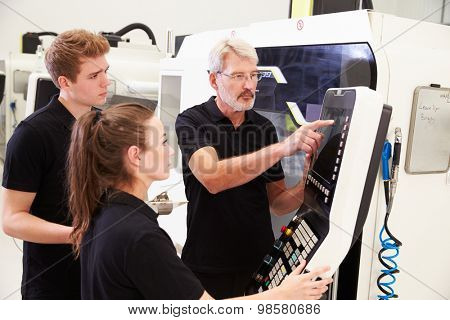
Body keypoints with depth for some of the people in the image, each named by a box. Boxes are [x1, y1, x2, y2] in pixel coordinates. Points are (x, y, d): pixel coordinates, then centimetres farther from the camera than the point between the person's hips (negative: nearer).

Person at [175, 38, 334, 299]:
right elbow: (211, 178, -28)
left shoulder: (265, 128, 3)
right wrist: (284, 147, -34)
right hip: (209, 266, -3)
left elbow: (278, 203, 4)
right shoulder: (191, 121, -9)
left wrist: (308, 181, -16)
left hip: (260, 261, 4)